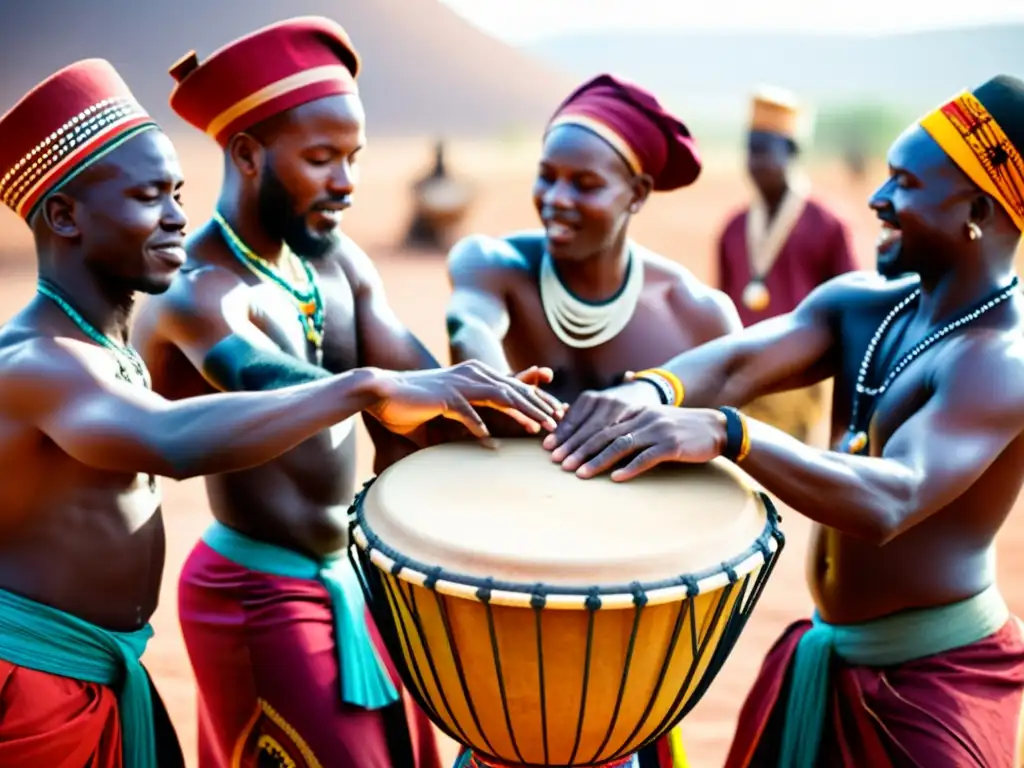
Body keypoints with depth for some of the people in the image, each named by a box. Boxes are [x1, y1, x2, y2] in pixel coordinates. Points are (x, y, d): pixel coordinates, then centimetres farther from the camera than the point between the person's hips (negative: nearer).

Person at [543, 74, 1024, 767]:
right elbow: (735, 364, -16)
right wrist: (647, 391, -37)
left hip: (936, 674, -6)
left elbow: (889, 502, -36)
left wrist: (726, 432, -48)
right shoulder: (858, 303, 0)